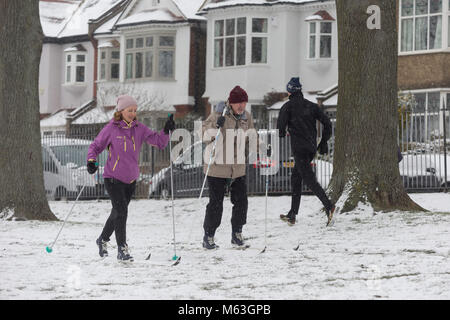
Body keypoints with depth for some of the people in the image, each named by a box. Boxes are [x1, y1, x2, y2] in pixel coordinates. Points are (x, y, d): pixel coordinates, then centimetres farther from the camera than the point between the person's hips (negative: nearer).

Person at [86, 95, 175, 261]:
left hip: (131, 179, 5)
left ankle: (103, 239, 38)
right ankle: (122, 249, -9)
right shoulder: (111, 128, -8)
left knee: (118, 212, 16)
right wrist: (91, 161, -17)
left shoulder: (139, 129, 2)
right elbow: (96, 146, 0)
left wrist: (166, 131, -20)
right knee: (121, 212, -14)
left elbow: (158, 141, -3)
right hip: (113, 177, -5)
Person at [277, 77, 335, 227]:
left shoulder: (288, 106, -4)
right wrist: (323, 142, 16)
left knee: (309, 178, -11)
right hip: (312, 148, 7)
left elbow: (281, 126, -12)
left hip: (299, 148, -7)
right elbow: (327, 123, 9)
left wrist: (282, 135, 10)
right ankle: (292, 215, 19)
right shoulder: (311, 106, 12)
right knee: (296, 178, 17)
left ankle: (328, 206, -31)